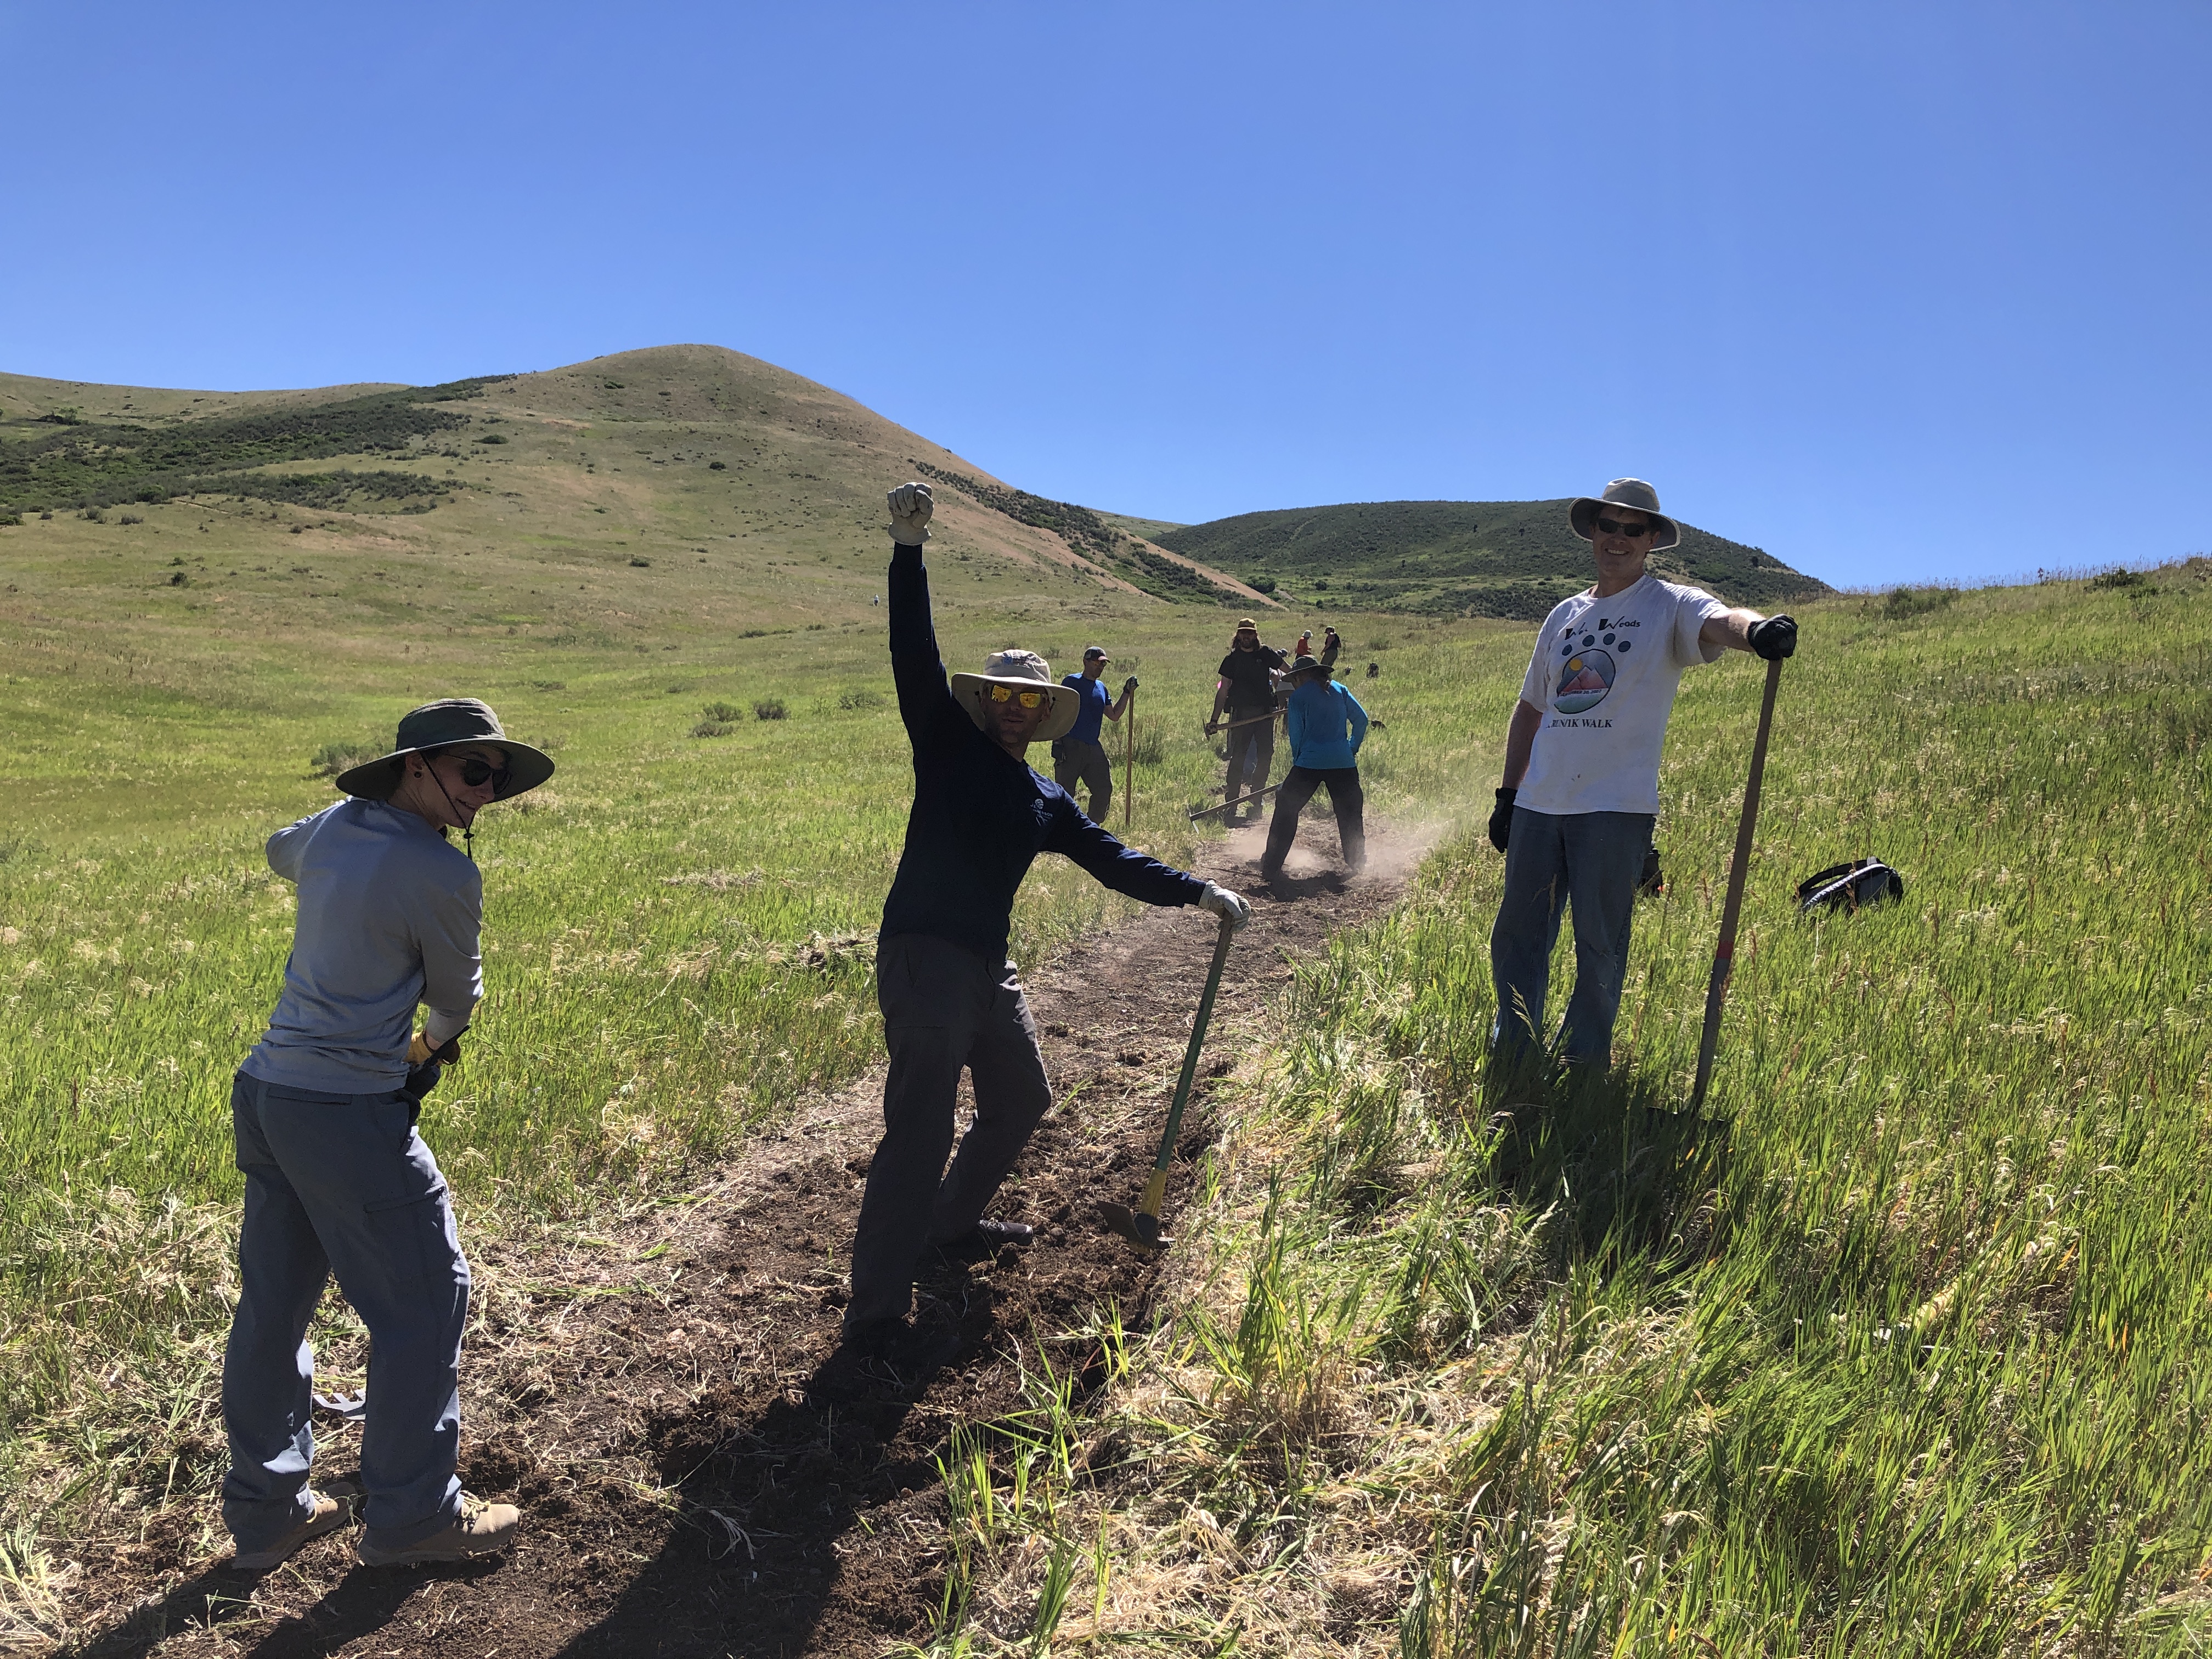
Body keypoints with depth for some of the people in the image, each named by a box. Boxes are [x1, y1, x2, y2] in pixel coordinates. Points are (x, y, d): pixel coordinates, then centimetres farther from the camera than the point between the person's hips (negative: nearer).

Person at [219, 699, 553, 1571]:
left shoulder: (332, 826, 7)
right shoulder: (445, 875, -16)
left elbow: (282, 854, 33)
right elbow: (455, 995, 0)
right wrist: (436, 1041, 21)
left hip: (266, 1090, 9)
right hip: (350, 1114, -9)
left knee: (274, 1298, 17)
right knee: (424, 1299, 5)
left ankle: (264, 1510, 30)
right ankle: (410, 1514, 17)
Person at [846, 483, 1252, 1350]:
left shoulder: (1046, 800, 16)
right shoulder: (948, 745, 0)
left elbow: (1113, 861, 16)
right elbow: (915, 656, -11)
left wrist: (1198, 891, 8)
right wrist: (908, 548, -21)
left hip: (989, 968, 8)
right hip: (922, 954, -8)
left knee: (1021, 1098, 20)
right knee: (923, 1124, -15)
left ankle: (953, 1218, 43)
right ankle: (876, 1305, -10)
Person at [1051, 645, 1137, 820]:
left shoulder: (1101, 687, 17)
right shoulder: (1072, 682, -4)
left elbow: (1114, 716, 19)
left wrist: (1127, 692, 11)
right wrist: (1057, 742, -17)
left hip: (1093, 747, 7)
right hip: (1071, 746, -7)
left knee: (1104, 790, 8)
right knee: (1065, 793, -6)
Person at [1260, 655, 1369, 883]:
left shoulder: (1299, 696, 1)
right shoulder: (1340, 690, 11)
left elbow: (1296, 734, 2)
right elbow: (1361, 719, 8)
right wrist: (1353, 749, 17)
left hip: (1310, 762, -3)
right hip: (1343, 762, 3)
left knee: (1286, 810, 7)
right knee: (1350, 813, 18)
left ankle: (1271, 867, 5)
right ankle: (1357, 864, 23)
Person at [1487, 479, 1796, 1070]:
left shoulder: (1671, 606, 0)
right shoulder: (1565, 615, 16)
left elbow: (1721, 622, -24)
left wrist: (1758, 628, -48)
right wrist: (1507, 793, 15)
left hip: (1617, 805, -5)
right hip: (1539, 802, 5)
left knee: (1600, 945, 1)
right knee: (1516, 935, 9)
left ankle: (1582, 1067, 13)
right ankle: (1511, 1061, 23)